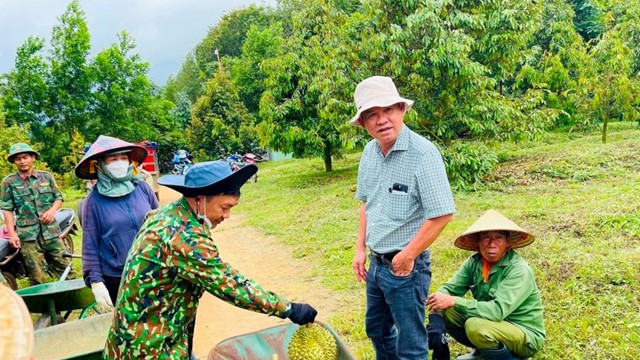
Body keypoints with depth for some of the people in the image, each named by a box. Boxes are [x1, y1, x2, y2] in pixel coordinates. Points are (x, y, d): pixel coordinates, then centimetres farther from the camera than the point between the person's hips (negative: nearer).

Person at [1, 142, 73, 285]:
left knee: (64, 267, 7)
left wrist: (52, 210, -8)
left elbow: (58, 197, 13)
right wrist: (12, 234, -5)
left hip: (51, 231, 2)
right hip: (27, 234, -2)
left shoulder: (46, 176, 7)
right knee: (37, 276, 4)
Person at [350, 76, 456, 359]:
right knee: (376, 329, 24)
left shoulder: (422, 153, -21)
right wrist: (361, 249, 9)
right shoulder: (369, 152, 2)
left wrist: (407, 257, -15)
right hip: (376, 263, 7)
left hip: (406, 266, -7)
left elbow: (442, 214, -23)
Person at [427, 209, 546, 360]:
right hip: (496, 323, 6)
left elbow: (497, 310, -33)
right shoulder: (475, 262, -5)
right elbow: (450, 288, -7)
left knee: (475, 326, -32)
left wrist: (454, 302, -34)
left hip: (526, 335, -6)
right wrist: (439, 299, -30)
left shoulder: (519, 270, -24)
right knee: (445, 311, -10)